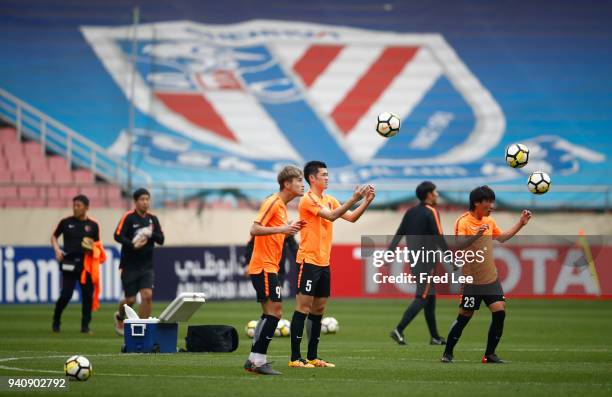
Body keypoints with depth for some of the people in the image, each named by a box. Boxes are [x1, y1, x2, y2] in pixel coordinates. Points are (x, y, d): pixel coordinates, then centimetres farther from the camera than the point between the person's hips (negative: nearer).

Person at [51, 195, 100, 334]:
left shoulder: (93, 225, 6)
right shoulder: (66, 222, 5)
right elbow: (54, 237, 16)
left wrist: (92, 248, -9)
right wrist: (57, 250, -1)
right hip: (69, 263, -1)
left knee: (88, 295, -2)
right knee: (66, 294, -6)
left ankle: (85, 326, 9)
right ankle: (56, 321, 15)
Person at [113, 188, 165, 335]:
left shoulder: (153, 219, 7)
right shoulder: (128, 217, -8)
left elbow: (161, 240, 5)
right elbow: (118, 236, -18)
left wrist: (151, 234, -15)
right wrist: (133, 245, -32)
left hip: (146, 266, 3)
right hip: (129, 266, -3)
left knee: (147, 295, -13)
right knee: (131, 299, 2)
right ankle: (120, 317, 35)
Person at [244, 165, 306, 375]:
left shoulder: (282, 206, 17)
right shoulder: (272, 202, -12)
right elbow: (255, 229, -20)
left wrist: (291, 228, 11)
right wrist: (281, 229, -28)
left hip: (269, 266, 10)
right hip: (264, 266, -10)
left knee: (272, 313, 10)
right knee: (274, 311, -13)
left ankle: (255, 360, 13)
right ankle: (257, 360, -12)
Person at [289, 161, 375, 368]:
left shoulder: (330, 200, 14)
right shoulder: (307, 200, -11)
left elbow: (351, 217, 10)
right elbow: (331, 216, -22)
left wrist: (367, 201, -4)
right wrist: (354, 199, -24)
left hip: (324, 263, 8)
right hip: (308, 261, -8)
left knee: (318, 309, 9)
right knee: (303, 308, -8)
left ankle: (312, 356, 14)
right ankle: (295, 358, -8)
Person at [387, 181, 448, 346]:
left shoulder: (411, 212, 9)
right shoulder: (431, 213, -12)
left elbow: (398, 235, 5)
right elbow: (440, 239, -15)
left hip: (414, 259, 8)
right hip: (427, 260, -8)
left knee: (430, 297, 14)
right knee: (422, 298, -7)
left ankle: (435, 337, 17)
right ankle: (399, 330, -17)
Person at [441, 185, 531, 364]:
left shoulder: (489, 221, 8)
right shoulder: (463, 222, -14)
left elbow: (501, 238, 26)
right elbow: (460, 245, -29)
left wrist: (520, 224, 19)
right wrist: (476, 234, -44)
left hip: (491, 278, 6)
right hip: (472, 280, -6)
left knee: (499, 313, -6)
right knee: (464, 317, -1)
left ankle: (490, 354, 4)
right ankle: (447, 353, 14)